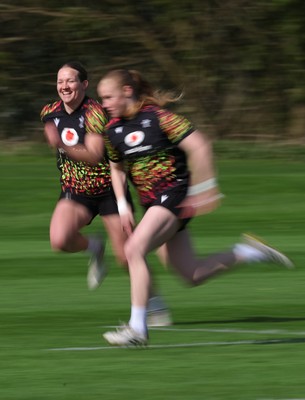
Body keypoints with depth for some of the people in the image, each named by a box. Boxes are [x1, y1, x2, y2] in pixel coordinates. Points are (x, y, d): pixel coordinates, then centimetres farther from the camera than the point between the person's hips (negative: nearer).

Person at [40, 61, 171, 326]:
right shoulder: (50, 113, 0)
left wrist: (62, 146, -40)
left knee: (126, 256, -3)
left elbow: (94, 156, -29)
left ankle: (155, 302, 20)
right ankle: (93, 248, 9)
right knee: (59, 240, -25)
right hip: (75, 192, 4)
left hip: (108, 189, -4)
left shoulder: (94, 113, -19)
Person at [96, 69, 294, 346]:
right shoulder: (113, 130, 6)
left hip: (175, 195, -8)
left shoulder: (157, 116, -15)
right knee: (193, 275, 8)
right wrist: (123, 206, 9)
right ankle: (248, 252, 28)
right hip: (152, 203, 8)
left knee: (134, 249, -24)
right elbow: (117, 169, 20)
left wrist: (205, 188, -19)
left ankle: (137, 327, -22)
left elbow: (199, 146, -17)